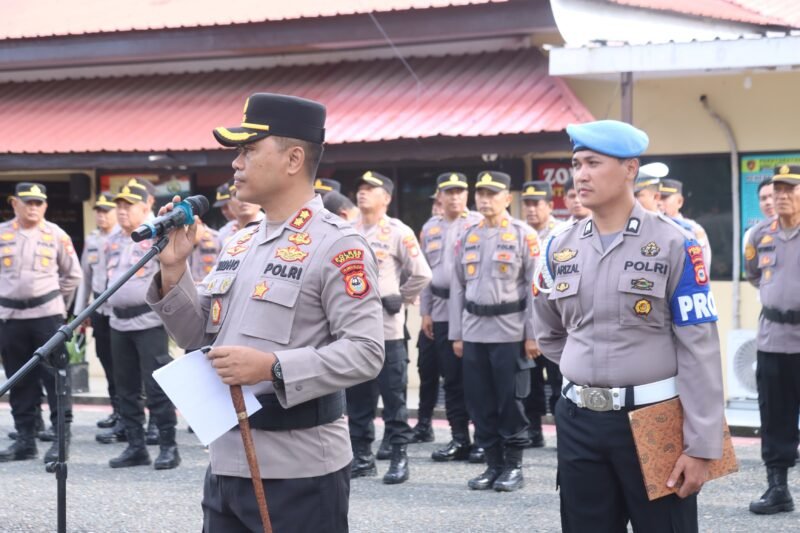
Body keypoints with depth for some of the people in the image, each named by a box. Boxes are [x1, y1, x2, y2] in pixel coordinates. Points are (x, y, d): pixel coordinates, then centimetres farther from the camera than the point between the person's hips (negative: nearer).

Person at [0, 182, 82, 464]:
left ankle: (62, 437, -2)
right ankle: (25, 438, 13)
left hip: (47, 315, -2)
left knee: (55, 374, -6)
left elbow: (73, 275, 10)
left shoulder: (56, 235, 2)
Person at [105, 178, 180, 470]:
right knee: (126, 388, 9)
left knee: (157, 386, -7)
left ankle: (168, 446, -1)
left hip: (149, 321, -7)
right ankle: (135, 446, 17)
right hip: (119, 322, 8)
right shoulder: (112, 242, 14)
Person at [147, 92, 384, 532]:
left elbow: (366, 352, -18)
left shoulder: (336, 245, -12)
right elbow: (200, 337, 17)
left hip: (299, 473, -8)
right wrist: (173, 269, 3)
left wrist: (272, 367, -26)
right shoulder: (240, 243, 13)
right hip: (226, 463, 8)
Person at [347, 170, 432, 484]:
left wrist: (399, 300, 1)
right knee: (357, 396, 9)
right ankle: (361, 456, 17)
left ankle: (399, 457, 4)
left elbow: (421, 274, -3)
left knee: (393, 396, -1)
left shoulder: (398, 233, -3)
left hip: (386, 327, -5)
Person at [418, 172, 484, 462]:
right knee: (453, 377, 7)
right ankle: (459, 438, 12)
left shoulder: (478, 224, -1)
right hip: (439, 311, 4)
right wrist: (425, 311, 10)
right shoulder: (430, 228, 13)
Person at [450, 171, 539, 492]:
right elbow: (458, 287, 13)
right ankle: (493, 464, 16)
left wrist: (532, 335, -9)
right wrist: (456, 334, 9)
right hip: (474, 331, 5)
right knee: (480, 402, 7)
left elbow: (534, 287, -5)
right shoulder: (467, 236, 11)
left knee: (510, 401, 1)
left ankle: (514, 466, 11)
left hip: (510, 331, -5)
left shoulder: (524, 235, -3)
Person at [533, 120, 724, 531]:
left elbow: (699, 350, -10)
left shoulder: (673, 244, -8)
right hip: (578, 422, 4)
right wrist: (590, 376, 13)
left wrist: (701, 446, -14)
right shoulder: (560, 248, 6)